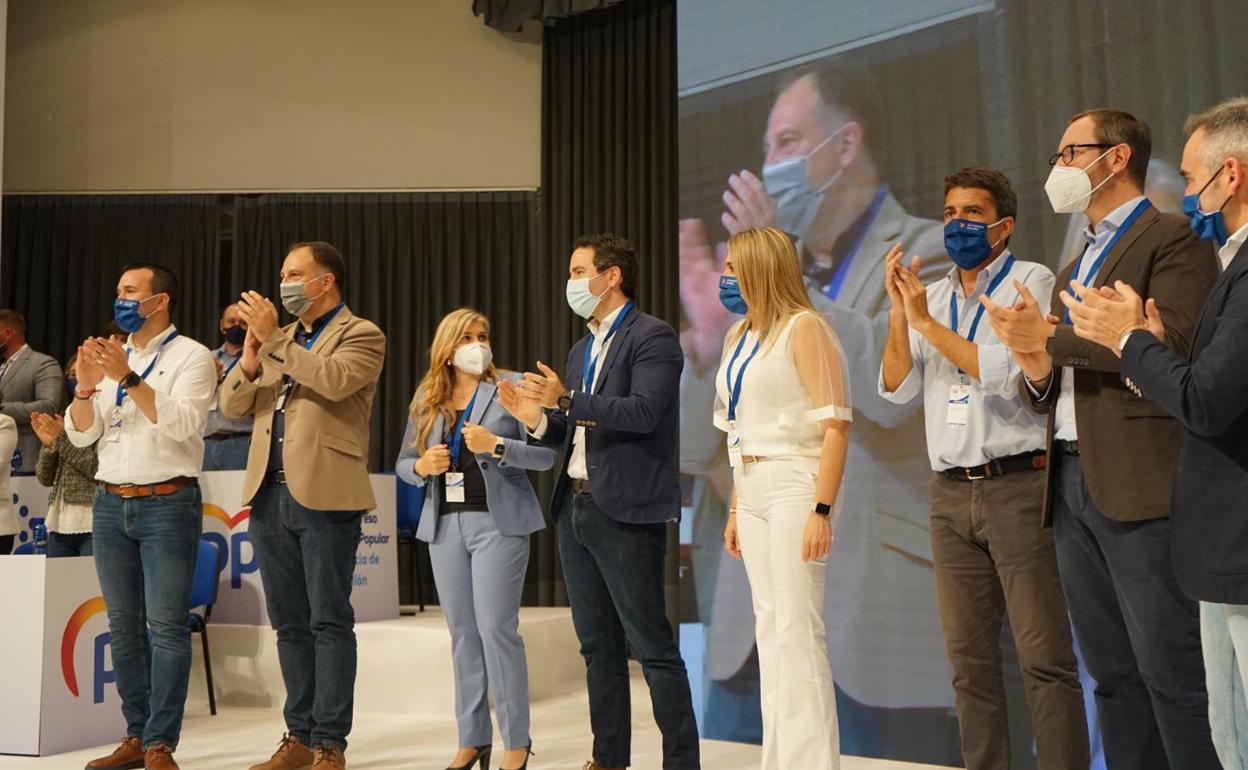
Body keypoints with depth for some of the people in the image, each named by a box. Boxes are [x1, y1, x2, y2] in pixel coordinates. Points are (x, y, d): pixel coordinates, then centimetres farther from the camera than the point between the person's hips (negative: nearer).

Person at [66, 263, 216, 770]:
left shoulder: (191, 356, -2)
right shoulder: (110, 357, 15)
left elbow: (183, 424, -16)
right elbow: (81, 435, 10)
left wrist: (128, 379, -21)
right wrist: (87, 386, -8)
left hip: (168, 504, -6)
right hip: (110, 504, 6)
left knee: (166, 627, -8)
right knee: (123, 626, 7)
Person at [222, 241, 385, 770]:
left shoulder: (361, 335, 0)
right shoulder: (280, 336, 18)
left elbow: (334, 381, -21)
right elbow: (232, 406, 13)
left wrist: (274, 338, -17)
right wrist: (250, 359, -5)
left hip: (324, 495, -7)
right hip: (269, 495, 7)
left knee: (329, 622, -2)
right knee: (290, 623, 12)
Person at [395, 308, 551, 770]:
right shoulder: (426, 398, 12)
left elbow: (546, 454, -7)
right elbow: (403, 463, 14)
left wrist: (496, 446, -20)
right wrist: (422, 466, -7)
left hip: (498, 522, -4)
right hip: (445, 525, 5)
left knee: (497, 629, -7)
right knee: (462, 633, 8)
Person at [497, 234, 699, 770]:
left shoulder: (652, 337, -7)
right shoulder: (582, 350, 18)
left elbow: (643, 412, -21)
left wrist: (566, 401, -23)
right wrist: (537, 419, 0)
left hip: (625, 511, -8)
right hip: (575, 506, 9)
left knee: (651, 645, -4)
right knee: (597, 645, 14)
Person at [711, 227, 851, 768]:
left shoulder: (804, 327, -7)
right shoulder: (740, 337, 15)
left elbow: (836, 424, -13)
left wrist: (822, 509, -20)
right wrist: (736, 508, 14)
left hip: (795, 484, -8)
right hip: (752, 490, 8)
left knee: (797, 629, -8)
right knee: (769, 627, 10)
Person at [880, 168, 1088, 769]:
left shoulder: (1031, 282, -1)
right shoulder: (931, 296, 16)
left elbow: (1009, 374, -14)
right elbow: (897, 389, 10)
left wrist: (925, 321, -9)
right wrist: (898, 312, -2)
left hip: (1017, 487, -5)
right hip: (950, 494, 5)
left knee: (1044, 657, -6)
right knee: (969, 658, 9)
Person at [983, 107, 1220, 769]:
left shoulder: (1172, 239, -1)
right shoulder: (1075, 267, 23)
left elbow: (1173, 345, -18)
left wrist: (1052, 336, -11)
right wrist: (1037, 369, -1)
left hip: (1141, 488, -8)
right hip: (1072, 484, 8)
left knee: (1173, 674, -6)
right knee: (1114, 675, 11)